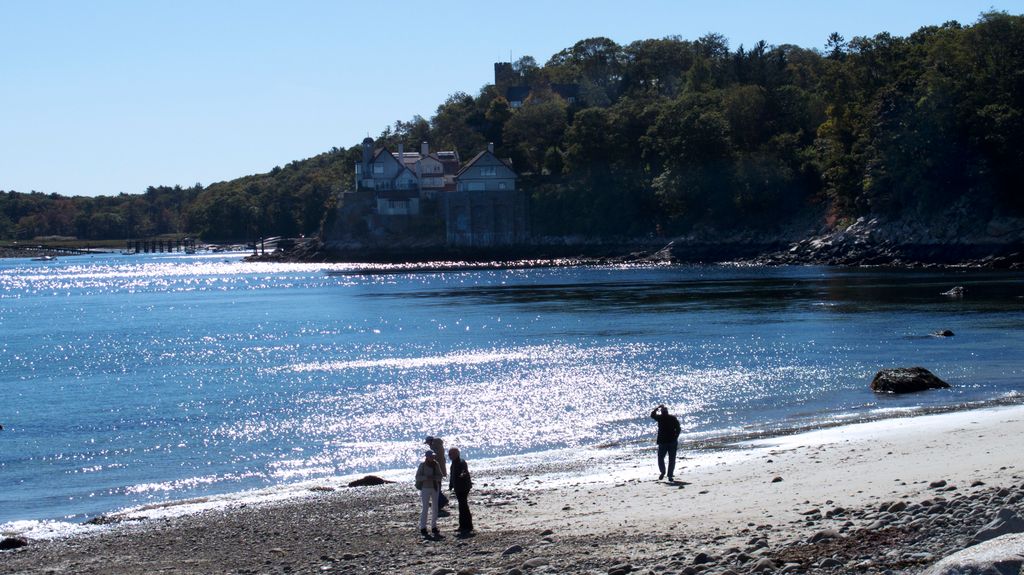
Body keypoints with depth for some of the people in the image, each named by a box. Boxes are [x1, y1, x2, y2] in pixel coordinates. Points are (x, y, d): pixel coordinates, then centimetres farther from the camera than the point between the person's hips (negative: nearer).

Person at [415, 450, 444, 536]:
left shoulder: (436, 464, 4)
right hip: (425, 488, -5)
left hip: (435, 488, 5)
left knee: (435, 508, 7)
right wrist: (426, 478, -24)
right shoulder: (422, 465, -7)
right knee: (425, 508, -9)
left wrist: (435, 477, -16)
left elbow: (440, 476, 5)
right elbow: (418, 477, -9)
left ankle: (434, 527, 17)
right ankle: (423, 527, -6)